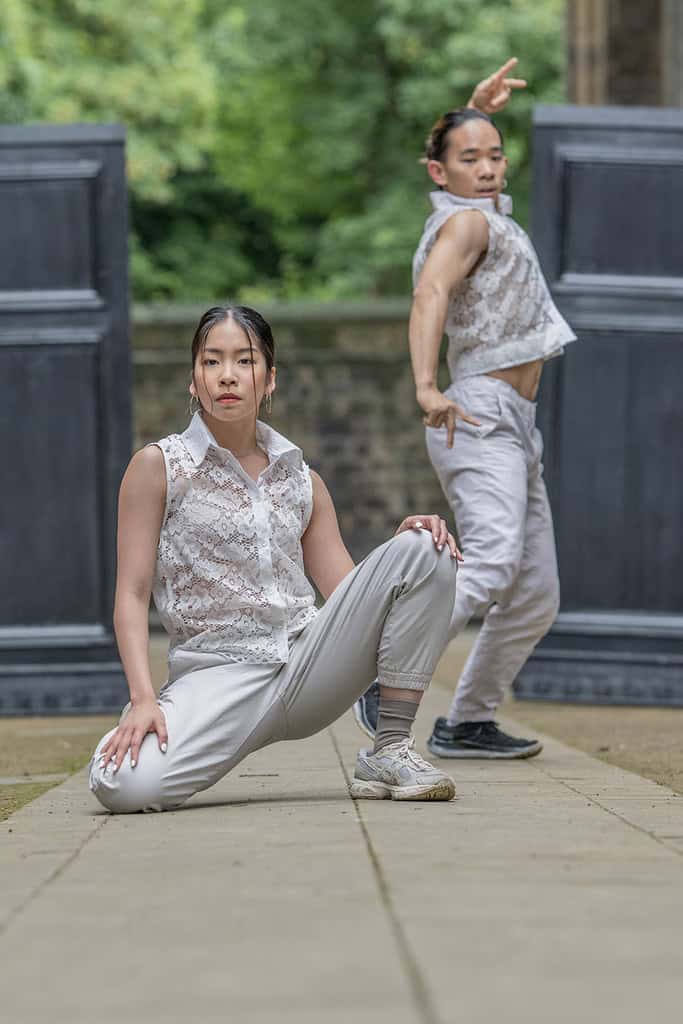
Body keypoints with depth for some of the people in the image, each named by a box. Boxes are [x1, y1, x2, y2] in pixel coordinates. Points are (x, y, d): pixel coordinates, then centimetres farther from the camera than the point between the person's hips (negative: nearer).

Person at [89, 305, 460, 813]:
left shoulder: (302, 481, 13)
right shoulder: (158, 466, 2)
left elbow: (349, 594, 13)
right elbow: (132, 595, -3)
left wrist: (406, 543, -7)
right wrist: (143, 698, -17)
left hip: (309, 664, 4)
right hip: (219, 672, -4)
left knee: (422, 551, -15)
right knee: (123, 785, -34)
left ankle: (390, 752, -10)